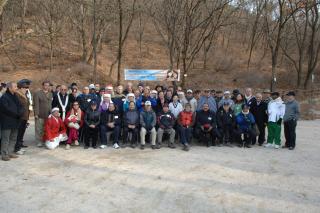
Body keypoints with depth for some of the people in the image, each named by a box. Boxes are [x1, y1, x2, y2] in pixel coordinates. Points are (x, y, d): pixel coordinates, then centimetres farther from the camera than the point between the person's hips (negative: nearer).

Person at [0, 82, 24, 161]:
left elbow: (20, 106, 14)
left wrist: (20, 112, -7)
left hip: (15, 121, 8)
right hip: (6, 122, -8)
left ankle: (9, 152, 23)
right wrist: (17, 113, -14)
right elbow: (6, 109, -19)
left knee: (13, 138, 13)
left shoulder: (15, 96, 15)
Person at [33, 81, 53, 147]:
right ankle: (40, 141, 9)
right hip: (40, 115, -4)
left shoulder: (50, 94, 14)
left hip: (48, 115, 4)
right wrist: (36, 114, -12)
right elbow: (36, 104, -7)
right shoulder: (37, 93, -2)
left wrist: (51, 113, 9)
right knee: (39, 129, 1)